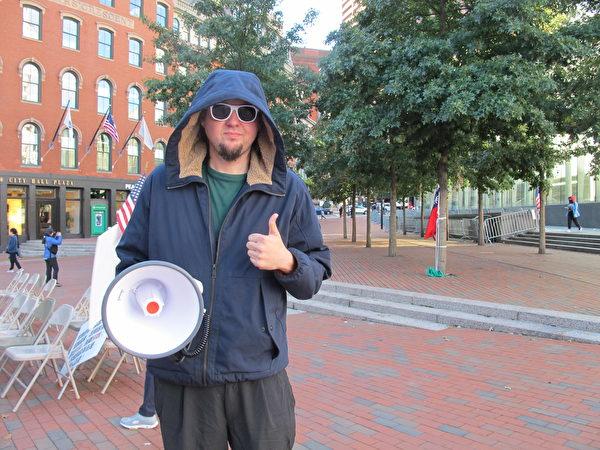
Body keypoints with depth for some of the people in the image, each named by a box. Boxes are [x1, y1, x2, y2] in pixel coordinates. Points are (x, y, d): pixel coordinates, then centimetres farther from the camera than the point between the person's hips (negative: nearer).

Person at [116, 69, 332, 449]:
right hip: (179, 376, 1)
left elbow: (316, 277, 3)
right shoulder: (162, 183, 3)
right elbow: (131, 260, 12)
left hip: (259, 377, 0)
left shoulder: (289, 190, 1)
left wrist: (286, 262, -18)